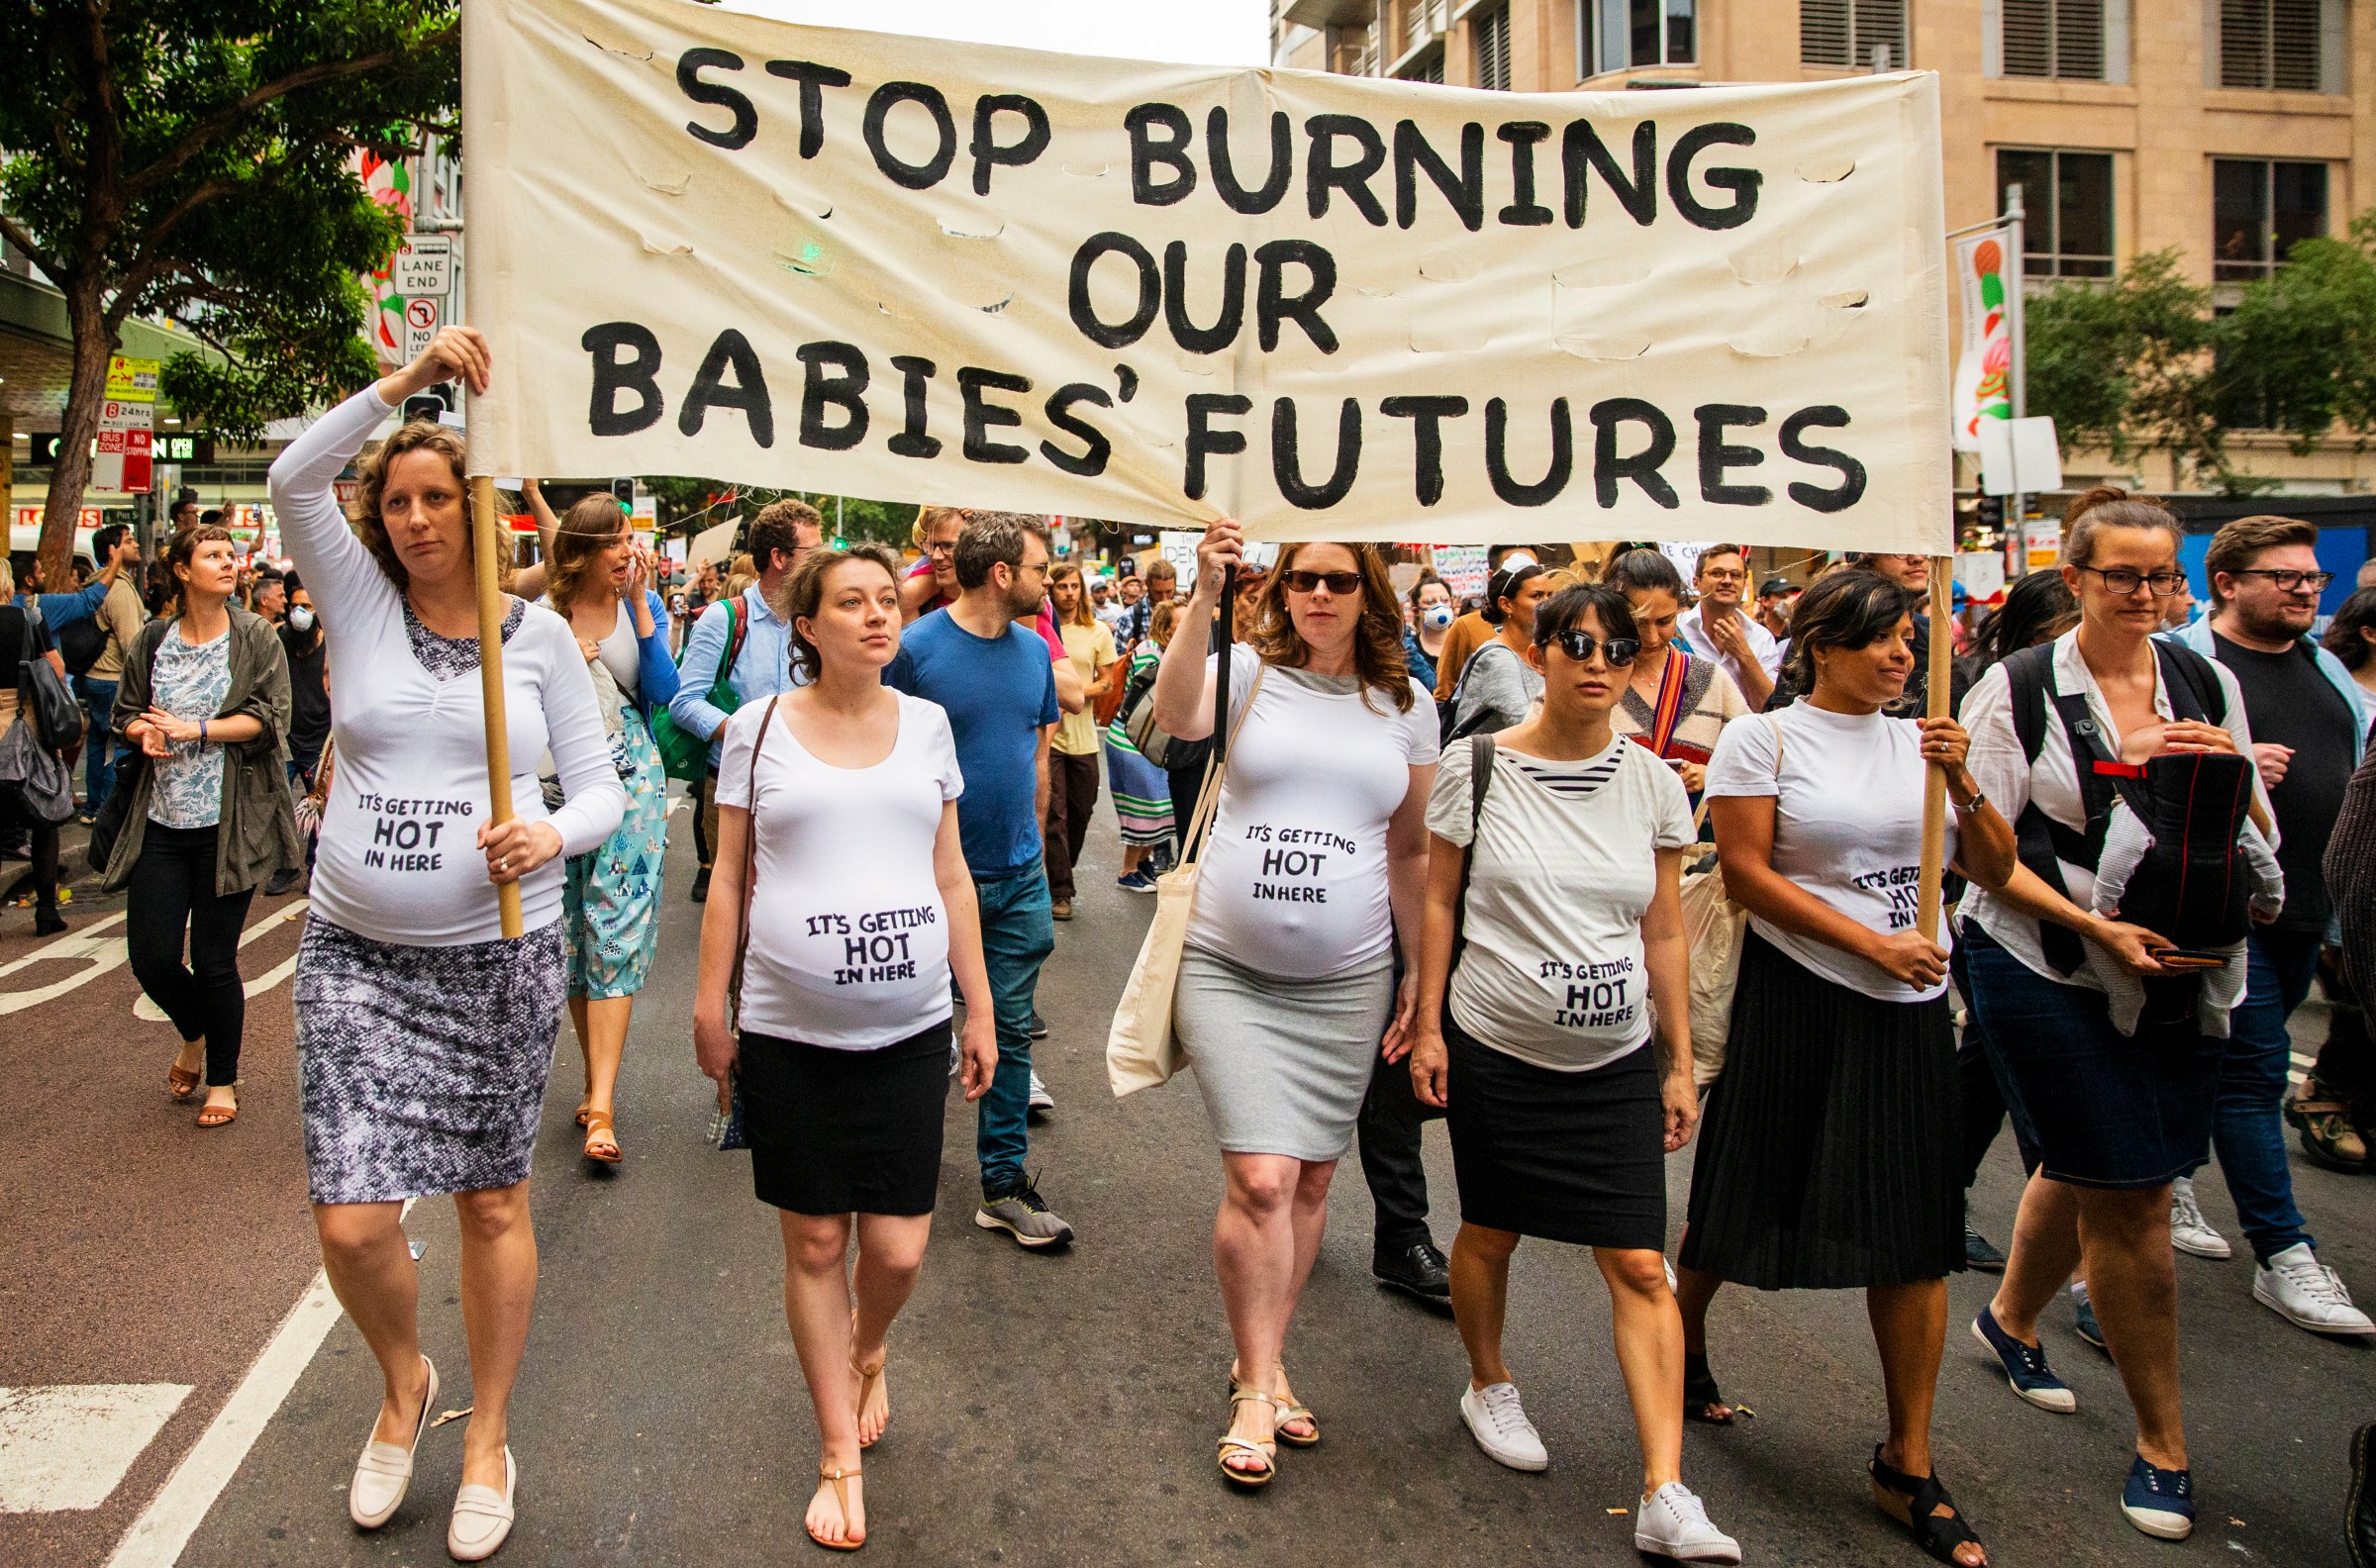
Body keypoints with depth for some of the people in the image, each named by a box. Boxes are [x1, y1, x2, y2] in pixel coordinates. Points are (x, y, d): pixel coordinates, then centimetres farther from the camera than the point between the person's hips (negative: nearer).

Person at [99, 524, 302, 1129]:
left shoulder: (255, 637, -1)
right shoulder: (152, 641, 8)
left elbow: (269, 717, -9)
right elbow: (124, 713, 16)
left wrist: (196, 729, -16)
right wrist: (143, 732, -5)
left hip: (229, 823, -3)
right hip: (161, 823, 3)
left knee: (215, 959, 0)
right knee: (151, 954, 1)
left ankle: (223, 1080, 20)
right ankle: (195, 1035, 34)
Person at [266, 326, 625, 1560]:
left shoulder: (539, 632, 1)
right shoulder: (361, 603, 4)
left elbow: (600, 786, 2)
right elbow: (294, 479, -10)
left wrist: (553, 834, -19)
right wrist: (407, 378, -14)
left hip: (500, 956, -1)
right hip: (356, 954, 1)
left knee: (492, 1202, 10)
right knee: (350, 1223, -4)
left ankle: (488, 1440, 29)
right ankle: (402, 1383, 30)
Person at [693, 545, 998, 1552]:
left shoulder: (927, 725, 6)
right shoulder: (759, 729, 1)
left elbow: (951, 875, 10)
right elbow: (730, 877, 6)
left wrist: (981, 1005, 8)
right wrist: (711, 1002, 2)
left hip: (908, 1026, 1)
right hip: (788, 1031, -1)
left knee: (897, 1248, 2)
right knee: (815, 1244, 7)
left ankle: (867, 1353, 38)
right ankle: (841, 1459, 24)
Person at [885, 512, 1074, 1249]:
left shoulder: (1034, 651, 5)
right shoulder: (916, 647, -12)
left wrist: (1031, 841, 15)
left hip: (1019, 879, 5)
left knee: (1011, 1029, 8)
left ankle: (1005, 1183, 16)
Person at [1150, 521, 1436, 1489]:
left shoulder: (1407, 707, 6)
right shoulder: (1249, 672, -2)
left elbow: (1412, 850, 11)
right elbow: (1177, 716, -25)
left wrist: (1421, 971, 9)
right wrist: (1204, 599, -34)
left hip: (1346, 980, 3)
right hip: (1228, 968, -3)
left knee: (1310, 1179, 11)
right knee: (1260, 1177, -8)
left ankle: (1261, 1366, 30)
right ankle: (1257, 1389, 10)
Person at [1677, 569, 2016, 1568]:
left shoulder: (1919, 741, 10)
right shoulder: (1762, 740, -3)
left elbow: (1995, 872, 8)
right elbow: (1746, 875, -10)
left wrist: (1961, 783, -9)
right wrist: (1872, 944, -14)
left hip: (1910, 1009, 4)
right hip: (1797, 999, -4)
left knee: (1915, 1235, 4)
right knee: (1745, 1203, 9)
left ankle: (1909, 1466, 15)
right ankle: (1680, 1341, 39)